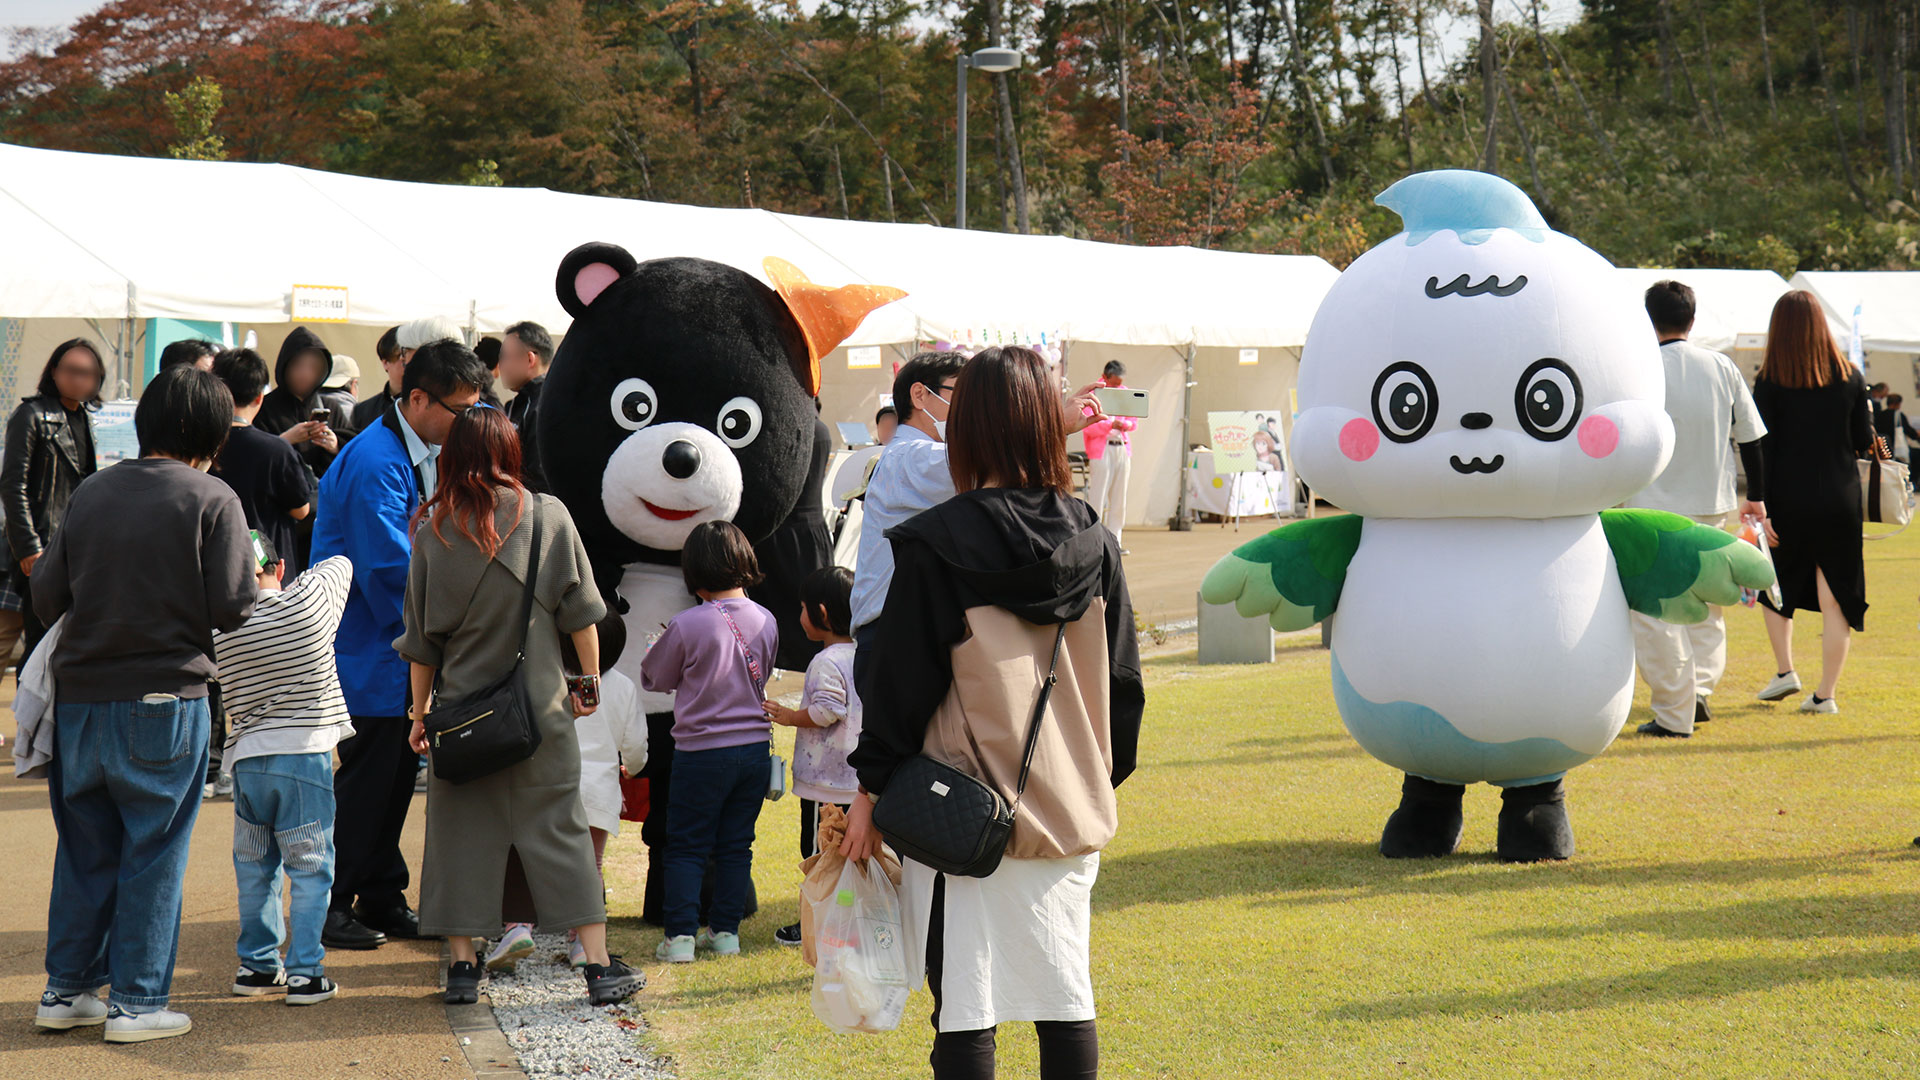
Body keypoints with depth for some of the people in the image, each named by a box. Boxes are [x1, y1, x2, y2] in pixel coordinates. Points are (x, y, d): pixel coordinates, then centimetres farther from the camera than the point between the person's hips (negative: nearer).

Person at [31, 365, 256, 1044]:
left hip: (79, 698, 4)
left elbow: (46, 593, 6)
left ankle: (66, 990, 22)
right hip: (164, 698, -4)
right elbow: (233, 608, -12)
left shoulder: (91, 493, 5)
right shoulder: (212, 500, -7)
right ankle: (136, 1002, 8)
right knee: (153, 852, 5)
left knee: (85, 846, 15)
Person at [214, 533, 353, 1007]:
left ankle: (257, 964, 22)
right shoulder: (312, 597, -4)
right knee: (309, 866, 4)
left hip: (247, 758, 2)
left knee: (254, 866, 16)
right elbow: (341, 562, 15)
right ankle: (305, 972, 1)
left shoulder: (218, 629, -4)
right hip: (307, 751, -2)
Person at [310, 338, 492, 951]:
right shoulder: (376, 464, -21)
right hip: (366, 651, -9)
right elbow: (389, 566, -23)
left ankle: (382, 900, 23)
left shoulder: (428, 455, 9)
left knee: (396, 774, 14)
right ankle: (328, 906, 7)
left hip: (400, 650, 9)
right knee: (367, 778, -3)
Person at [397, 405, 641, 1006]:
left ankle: (463, 966, 10)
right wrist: (589, 679, 12)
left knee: (461, 832, 10)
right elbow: (580, 612, 0)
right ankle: (599, 967, 3)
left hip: (461, 709, 0)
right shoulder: (548, 516, -5)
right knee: (560, 828, 5)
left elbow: (421, 640, 2)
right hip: (539, 707, 0)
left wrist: (420, 712, 11)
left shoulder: (433, 530, -3)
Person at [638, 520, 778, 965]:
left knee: (686, 847, 5)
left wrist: (665, 647, 20)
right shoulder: (765, 621, 0)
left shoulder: (687, 625, -15)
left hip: (702, 752, -4)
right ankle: (725, 930, 17)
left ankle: (680, 935, 1)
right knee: (736, 845, 13)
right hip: (755, 746, 4)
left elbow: (654, 678, 1)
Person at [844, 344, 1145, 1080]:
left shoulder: (934, 546, -10)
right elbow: (1122, 682, 11)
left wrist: (872, 790, 3)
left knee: (964, 1014, 0)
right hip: (1068, 815, 5)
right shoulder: (1094, 543, 4)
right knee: (1066, 999, 12)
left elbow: (900, 681, -7)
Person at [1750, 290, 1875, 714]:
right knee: (1835, 598, 4)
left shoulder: (1770, 381, -6)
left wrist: (1759, 506, -8)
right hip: (1840, 500, 1)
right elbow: (1864, 441, 3)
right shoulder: (1849, 377, 0)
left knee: (1775, 585, 21)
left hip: (1788, 501, -1)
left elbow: (1762, 447, -9)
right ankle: (1825, 693, 1)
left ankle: (1785, 671, 16)